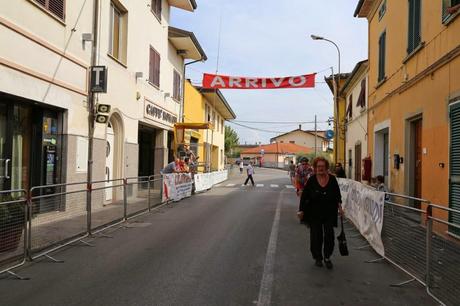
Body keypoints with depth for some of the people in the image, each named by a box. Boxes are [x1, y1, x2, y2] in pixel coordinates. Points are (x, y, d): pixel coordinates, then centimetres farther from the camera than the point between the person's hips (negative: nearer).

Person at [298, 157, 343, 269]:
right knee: (316, 235, 5)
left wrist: (339, 207, 1)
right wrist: (301, 210, -8)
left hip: (330, 213, 1)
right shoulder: (311, 180, -8)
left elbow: (337, 195, 9)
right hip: (314, 213, -1)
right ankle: (317, 257, 23)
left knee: (329, 235, 1)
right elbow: (304, 196, -5)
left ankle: (327, 257, 19)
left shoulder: (332, 179, -2)